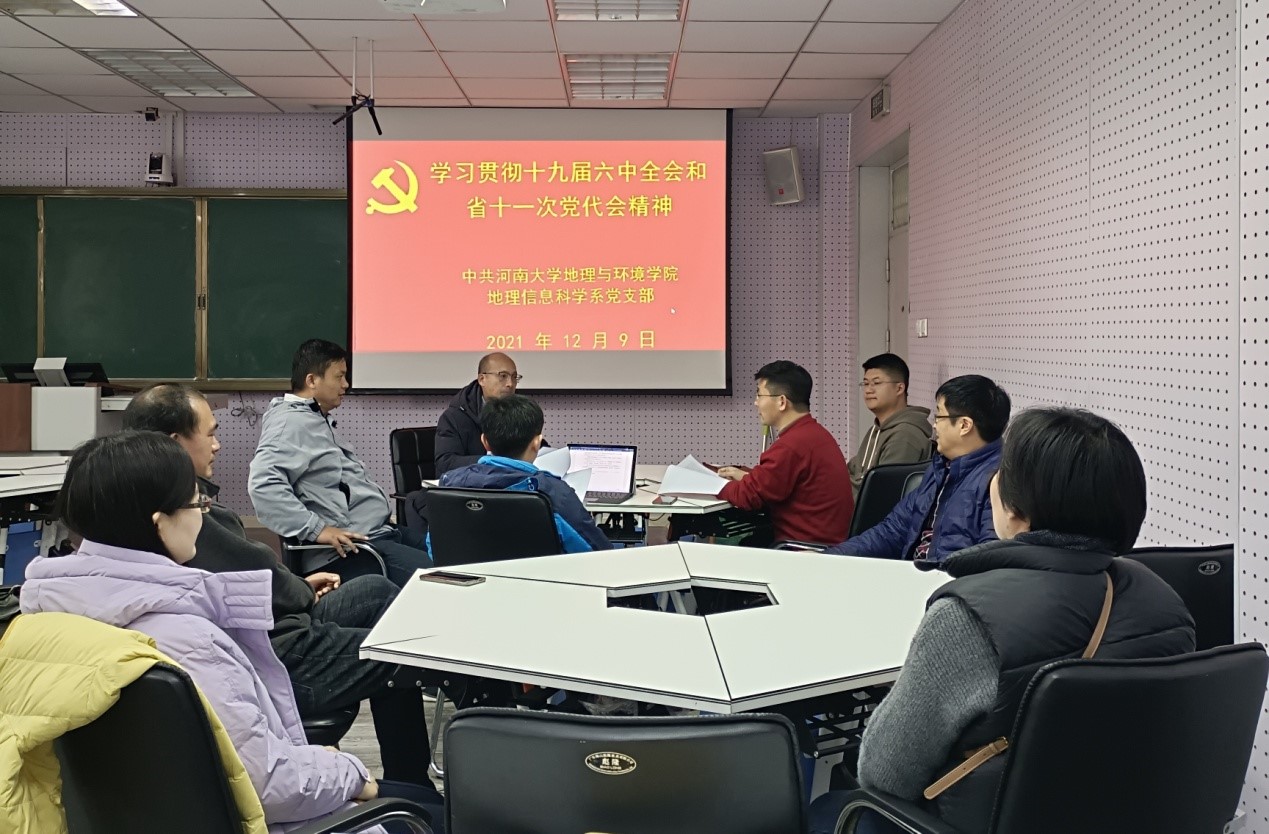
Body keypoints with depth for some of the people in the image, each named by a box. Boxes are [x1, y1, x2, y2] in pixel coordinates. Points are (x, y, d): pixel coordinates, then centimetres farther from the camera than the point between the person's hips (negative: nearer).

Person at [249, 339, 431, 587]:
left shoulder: (317, 420, 21)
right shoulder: (290, 422, -12)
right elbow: (264, 484, -25)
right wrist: (316, 529, -27)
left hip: (380, 530, 11)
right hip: (352, 547, -11)